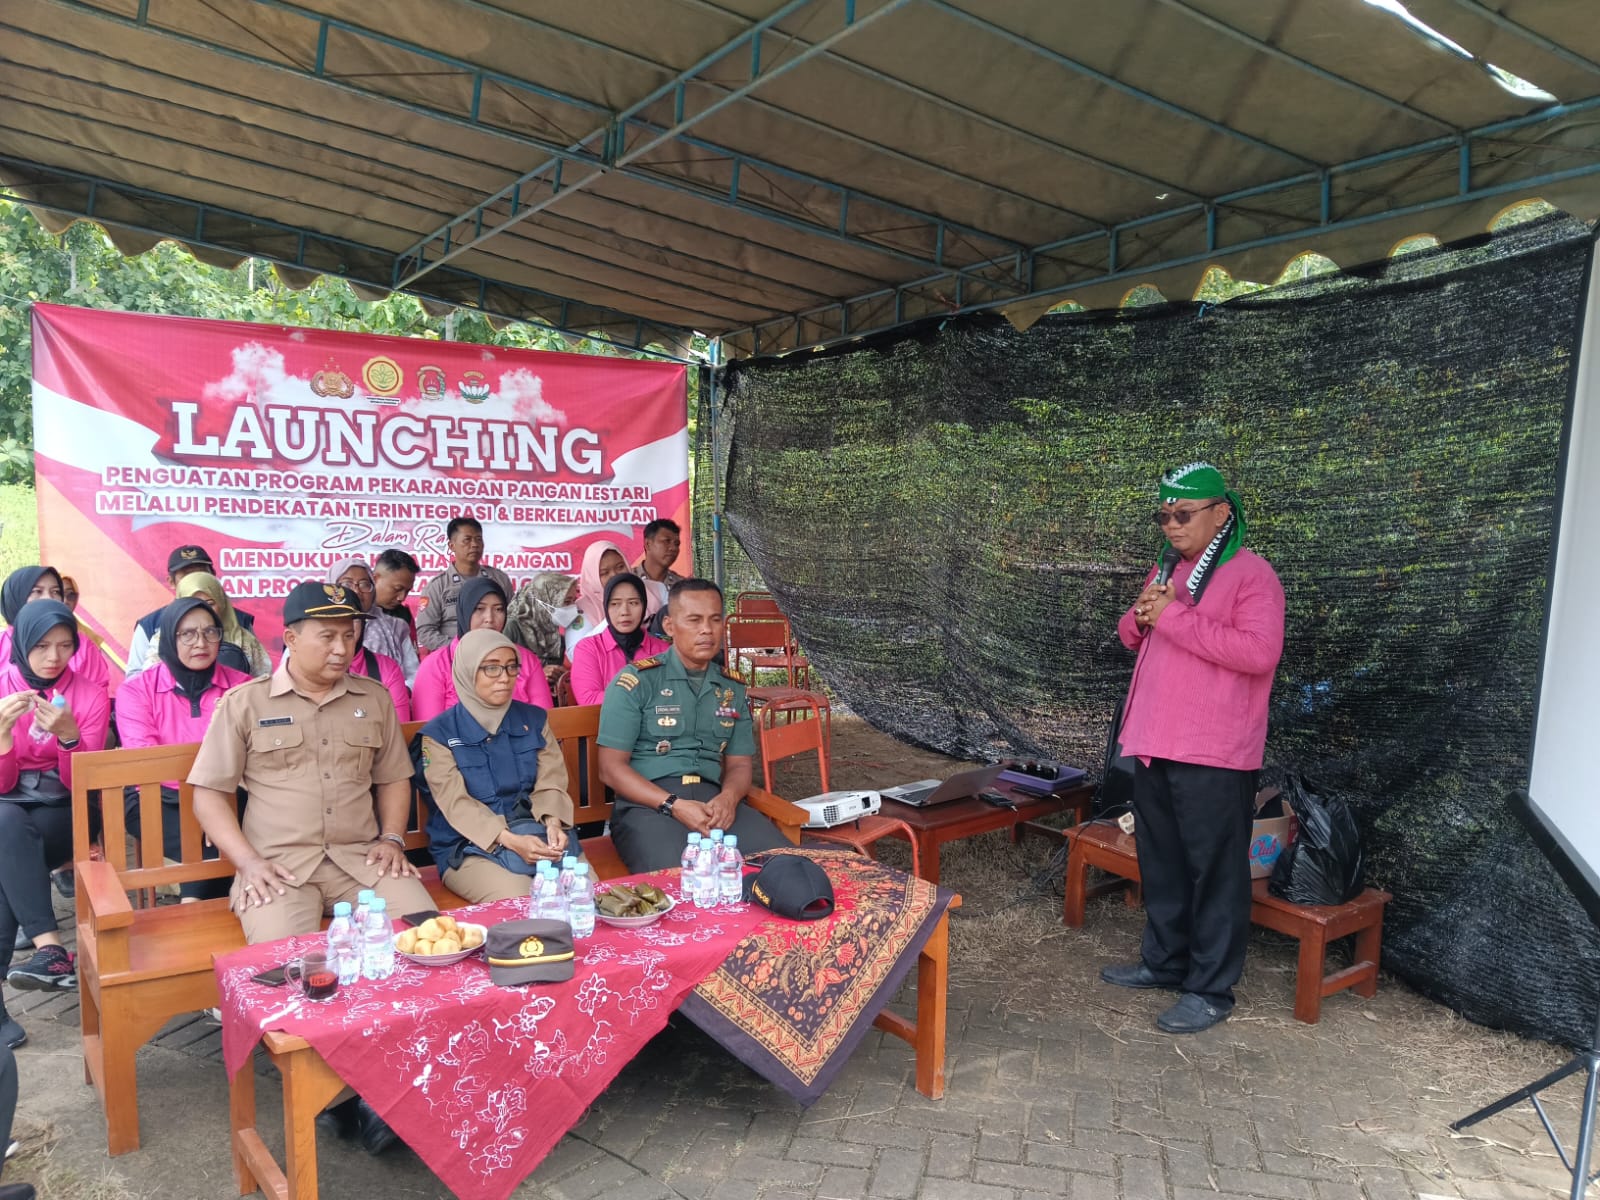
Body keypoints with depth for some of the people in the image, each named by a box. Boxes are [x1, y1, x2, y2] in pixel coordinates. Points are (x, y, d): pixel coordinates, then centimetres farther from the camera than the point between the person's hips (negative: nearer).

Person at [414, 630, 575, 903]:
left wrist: (553, 823, -20)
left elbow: (550, 783, 3)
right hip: (469, 847, -3)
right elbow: (457, 803, -12)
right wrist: (509, 840, -28)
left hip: (537, 832, 4)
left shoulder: (533, 719, 11)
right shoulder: (439, 734, -2)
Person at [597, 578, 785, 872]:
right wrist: (673, 804, -18)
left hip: (714, 800, 5)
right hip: (647, 803, -4)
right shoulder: (636, 682, 0)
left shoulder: (733, 689, 16)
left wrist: (728, 796, -8)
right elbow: (611, 766, -4)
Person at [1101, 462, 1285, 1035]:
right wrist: (1141, 615, -3)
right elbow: (1133, 637, 21)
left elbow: (1259, 651, -24)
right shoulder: (1168, 570, 14)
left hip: (1213, 755, -8)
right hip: (1153, 744, 8)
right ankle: (1164, 960, 33)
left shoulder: (1251, 575, -11)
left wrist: (1175, 617, -22)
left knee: (1214, 870, 2)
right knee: (1161, 862, 18)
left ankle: (1210, 989, 13)